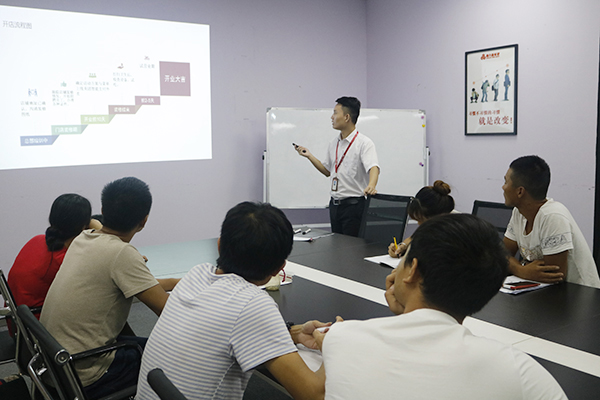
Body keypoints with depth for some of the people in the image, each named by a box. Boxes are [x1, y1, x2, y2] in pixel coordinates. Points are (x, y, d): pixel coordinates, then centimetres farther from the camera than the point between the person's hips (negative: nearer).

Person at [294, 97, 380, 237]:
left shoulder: (364, 143, -10)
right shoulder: (334, 143, 12)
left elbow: (373, 167, -25)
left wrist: (371, 185, -46)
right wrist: (309, 156, 11)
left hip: (354, 204, -7)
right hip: (335, 204, 7)